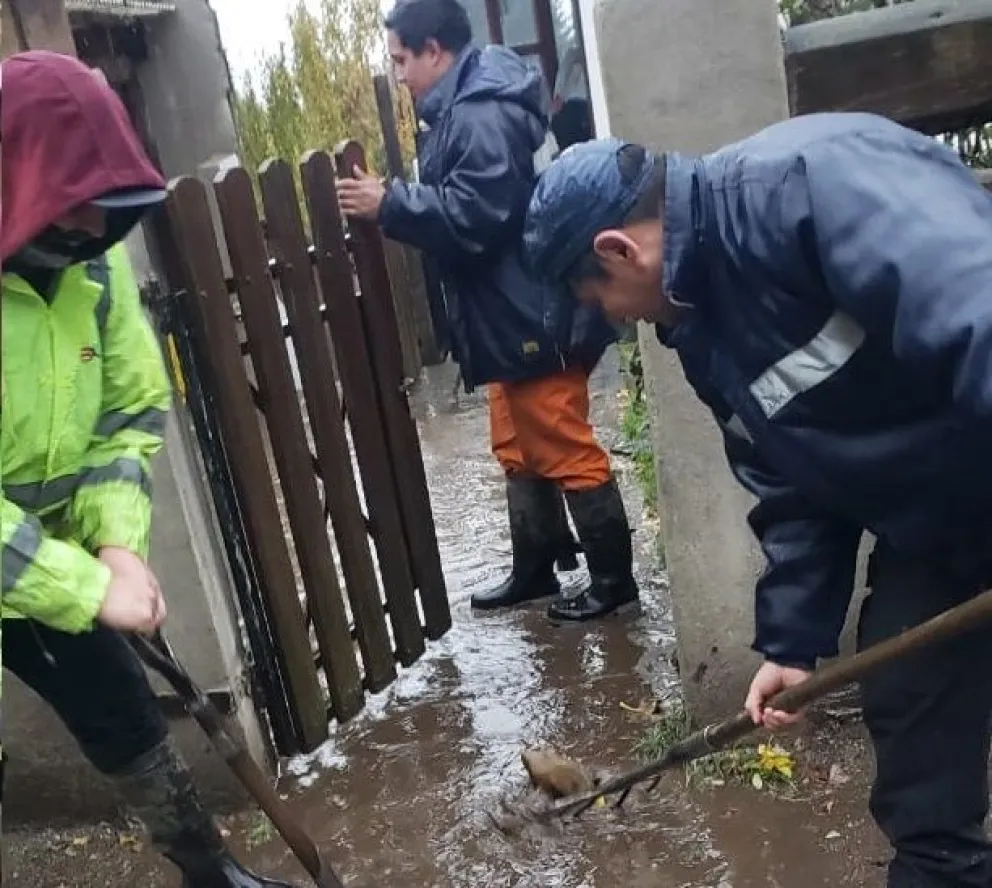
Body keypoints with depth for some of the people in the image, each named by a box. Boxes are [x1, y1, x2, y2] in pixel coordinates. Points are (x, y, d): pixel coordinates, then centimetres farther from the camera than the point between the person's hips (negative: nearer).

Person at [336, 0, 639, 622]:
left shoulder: (483, 115, -19)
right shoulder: (465, 109, 16)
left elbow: (472, 216, -26)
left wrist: (389, 204, -19)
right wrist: (395, 204, 13)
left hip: (535, 318, -11)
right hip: (513, 317, 11)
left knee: (567, 453, -1)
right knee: (520, 452, 18)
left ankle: (614, 577, 12)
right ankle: (534, 570, 31)